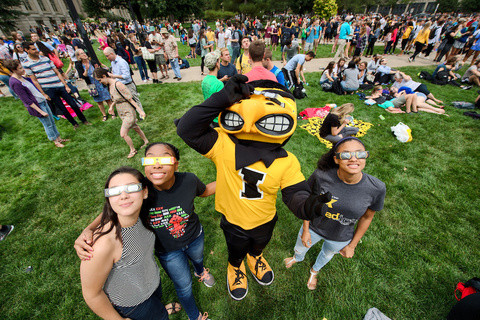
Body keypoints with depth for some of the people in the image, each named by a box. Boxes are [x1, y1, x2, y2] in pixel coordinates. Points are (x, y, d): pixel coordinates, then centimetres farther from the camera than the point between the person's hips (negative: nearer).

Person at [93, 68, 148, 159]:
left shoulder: (118, 85, -23)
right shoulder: (109, 85, 3)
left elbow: (130, 99, -21)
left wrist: (140, 110, -19)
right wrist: (111, 106, 27)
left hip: (128, 113, -8)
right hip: (121, 113, 8)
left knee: (123, 134, -7)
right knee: (136, 128, 20)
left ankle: (133, 150, 13)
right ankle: (146, 142, 38)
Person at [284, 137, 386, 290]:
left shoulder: (377, 188, -27)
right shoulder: (321, 176, -32)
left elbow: (367, 217, -9)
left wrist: (352, 245, 0)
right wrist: (305, 230, -7)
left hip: (340, 238, 1)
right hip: (313, 227, -1)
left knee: (327, 254, 33)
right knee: (300, 248, 29)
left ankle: (314, 271, 70)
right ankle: (297, 258, 70)